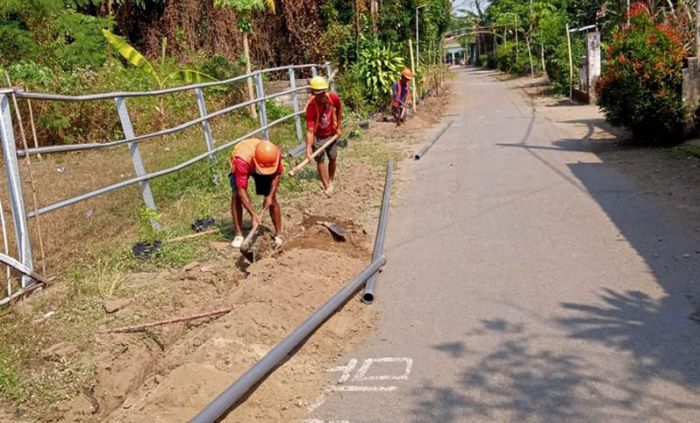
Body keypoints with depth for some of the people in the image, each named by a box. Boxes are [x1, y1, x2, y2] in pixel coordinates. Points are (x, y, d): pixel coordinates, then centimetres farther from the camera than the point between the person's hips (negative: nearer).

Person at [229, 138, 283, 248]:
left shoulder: (276, 153, -37)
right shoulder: (242, 160, -46)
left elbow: (277, 174, -14)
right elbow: (241, 191, -42)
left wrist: (270, 196, -21)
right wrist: (253, 214, -45)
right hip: (243, 168, -2)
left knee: (272, 199, -5)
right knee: (236, 196, -19)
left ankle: (278, 234, 6)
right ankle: (239, 235, -11)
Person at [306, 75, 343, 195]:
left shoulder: (334, 98, -23)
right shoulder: (311, 106, -34)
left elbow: (339, 110, 2)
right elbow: (310, 130, -37)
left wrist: (339, 127, 2)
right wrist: (308, 148, -46)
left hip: (332, 134, 4)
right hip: (318, 136, -3)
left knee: (332, 158, 13)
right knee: (320, 160, -2)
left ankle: (331, 181, 35)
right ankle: (326, 186, 7)